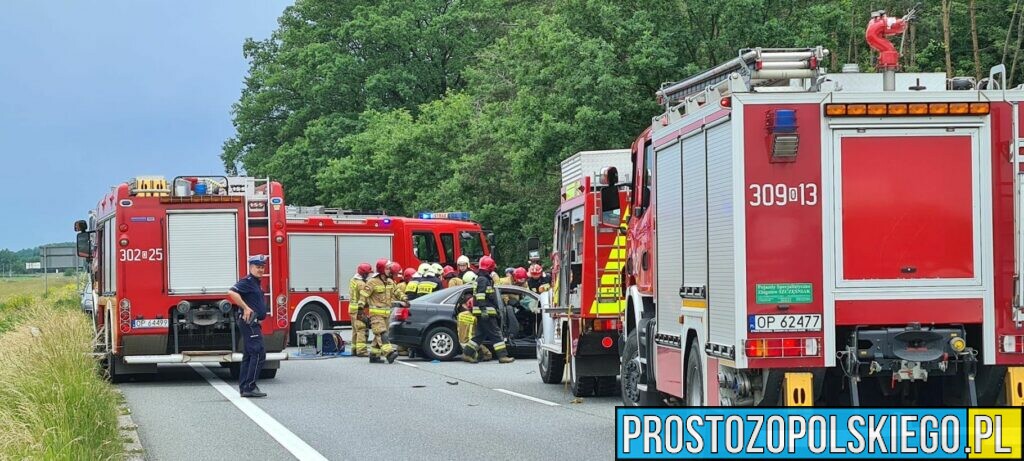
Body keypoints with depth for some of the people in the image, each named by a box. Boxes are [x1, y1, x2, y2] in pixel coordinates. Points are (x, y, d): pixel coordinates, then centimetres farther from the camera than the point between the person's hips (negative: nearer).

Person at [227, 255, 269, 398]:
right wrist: (246, 308, -25)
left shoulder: (257, 282, 18)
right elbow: (232, 292, -28)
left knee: (249, 354, 12)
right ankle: (249, 387, -16)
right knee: (259, 352, -14)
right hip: (249, 321, -11)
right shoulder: (247, 281, -12)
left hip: (253, 323, 11)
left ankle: (244, 387, 15)